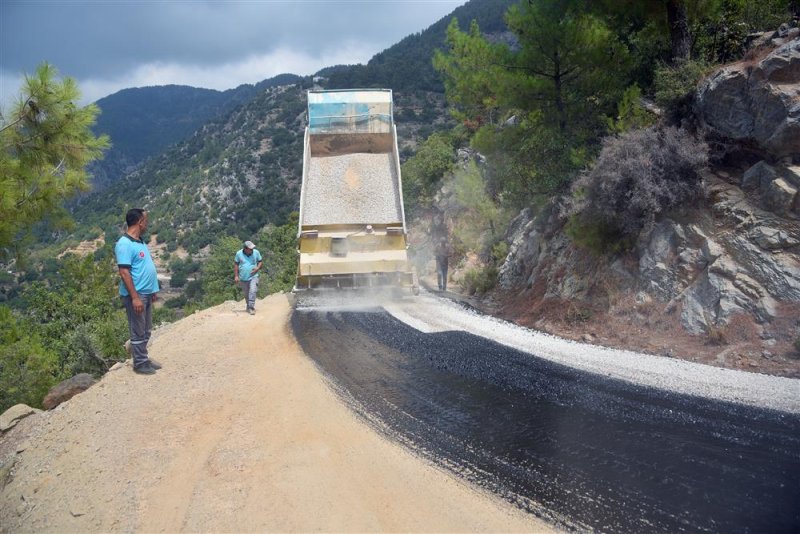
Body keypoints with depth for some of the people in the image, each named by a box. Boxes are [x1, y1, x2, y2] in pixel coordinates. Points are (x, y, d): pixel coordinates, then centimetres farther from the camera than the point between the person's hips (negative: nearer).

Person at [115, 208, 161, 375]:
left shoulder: (140, 242, 11)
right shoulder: (124, 244, -18)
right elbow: (124, 273, -22)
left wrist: (152, 290, 20)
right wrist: (135, 297, -24)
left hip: (146, 293, 9)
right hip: (136, 295, -9)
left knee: (146, 330, 17)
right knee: (138, 331, 1)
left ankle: (144, 358, 28)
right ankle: (140, 363, 11)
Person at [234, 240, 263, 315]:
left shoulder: (256, 252, -6)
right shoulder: (239, 253, -6)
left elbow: (260, 262, 7)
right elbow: (236, 264, 3)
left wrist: (257, 268, -13)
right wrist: (236, 276, -1)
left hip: (253, 277, -1)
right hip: (243, 278, 1)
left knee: (252, 292, -18)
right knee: (246, 294, 14)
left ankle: (251, 308, -16)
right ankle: (248, 307, 33)